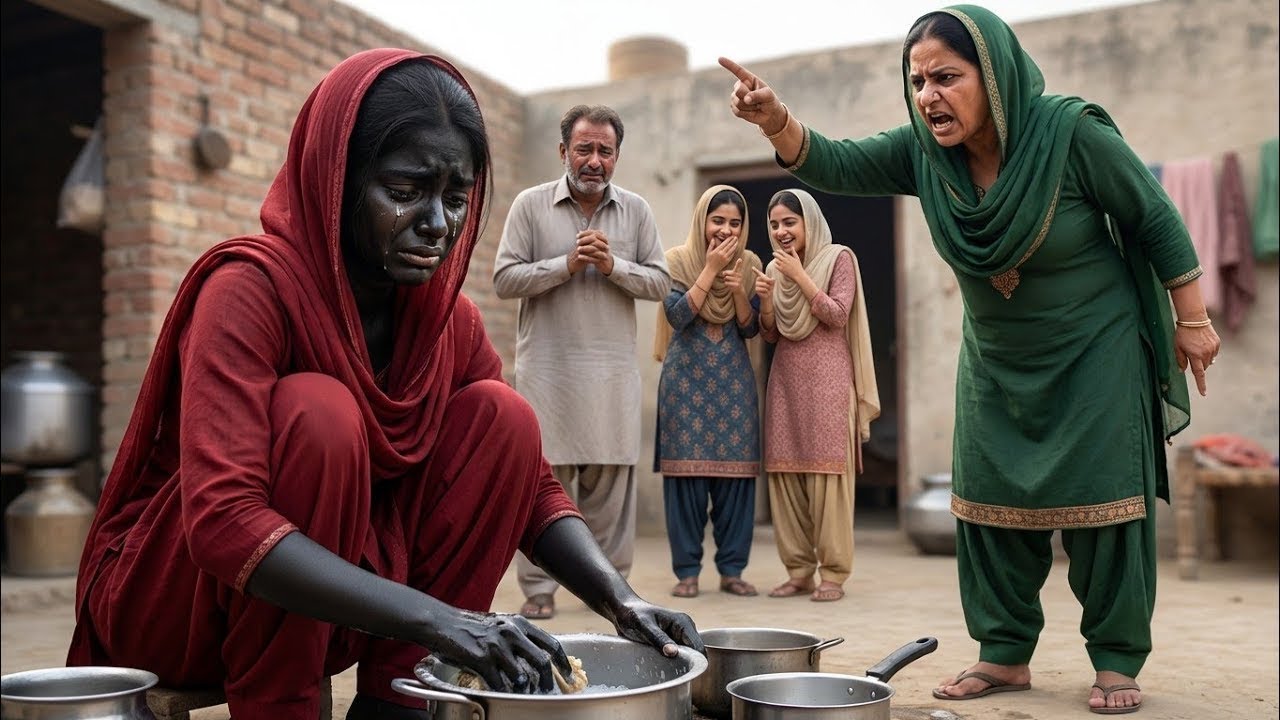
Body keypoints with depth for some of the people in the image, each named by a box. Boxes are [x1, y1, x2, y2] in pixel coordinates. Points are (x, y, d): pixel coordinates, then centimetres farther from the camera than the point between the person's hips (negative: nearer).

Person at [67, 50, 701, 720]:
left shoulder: (449, 318, -4)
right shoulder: (250, 287, -23)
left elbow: (530, 483, -2)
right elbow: (223, 521, -34)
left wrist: (619, 600, -20)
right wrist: (437, 619, -42)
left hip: (328, 619, 6)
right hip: (169, 601, -5)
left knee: (500, 418, -11)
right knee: (319, 413, -30)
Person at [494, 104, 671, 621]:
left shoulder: (636, 210, 9)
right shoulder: (531, 205, 4)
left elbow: (660, 283, 6)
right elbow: (504, 279, -2)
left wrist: (613, 265, -11)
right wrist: (567, 264, -12)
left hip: (614, 370, 2)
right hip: (546, 368, -2)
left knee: (610, 480, 4)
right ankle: (539, 587, 6)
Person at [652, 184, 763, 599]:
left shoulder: (749, 264, 8)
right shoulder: (678, 260, 0)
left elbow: (751, 328, 5)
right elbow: (677, 315, -12)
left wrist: (738, 289, -12)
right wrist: (710, 269, -13)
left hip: (734, 379, 3)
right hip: (686, 378, -2)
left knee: (736, 470, 0)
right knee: (686, 470, -3)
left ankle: (732, 569, 9)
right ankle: (687, 571, 4)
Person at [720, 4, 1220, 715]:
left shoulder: (1071, 131, -22)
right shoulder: (924, 150, -11)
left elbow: (1156, 220, -12)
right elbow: (834, 164, -19)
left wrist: (1192, 320, -7)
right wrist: (776, 120, -40)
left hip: (1098, 350, -4)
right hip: (997, 362, 5)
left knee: (1102, 496, -5)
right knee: (989, 500, 4)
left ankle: (1118, 661, 8)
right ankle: (1005, 654, 15)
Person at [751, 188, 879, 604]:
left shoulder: (838, 258, 2)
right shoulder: (776, 267, 16)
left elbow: (837, 315, -9)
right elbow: (770, 335, 15)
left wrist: (800, 276, -11)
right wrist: (766, 300, -3)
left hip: (826, 380, -5)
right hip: (785, 379, 5)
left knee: (828, 473, -8)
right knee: (783, 473, 1)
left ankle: (833, 574, -3)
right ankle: (798, 571, 7)